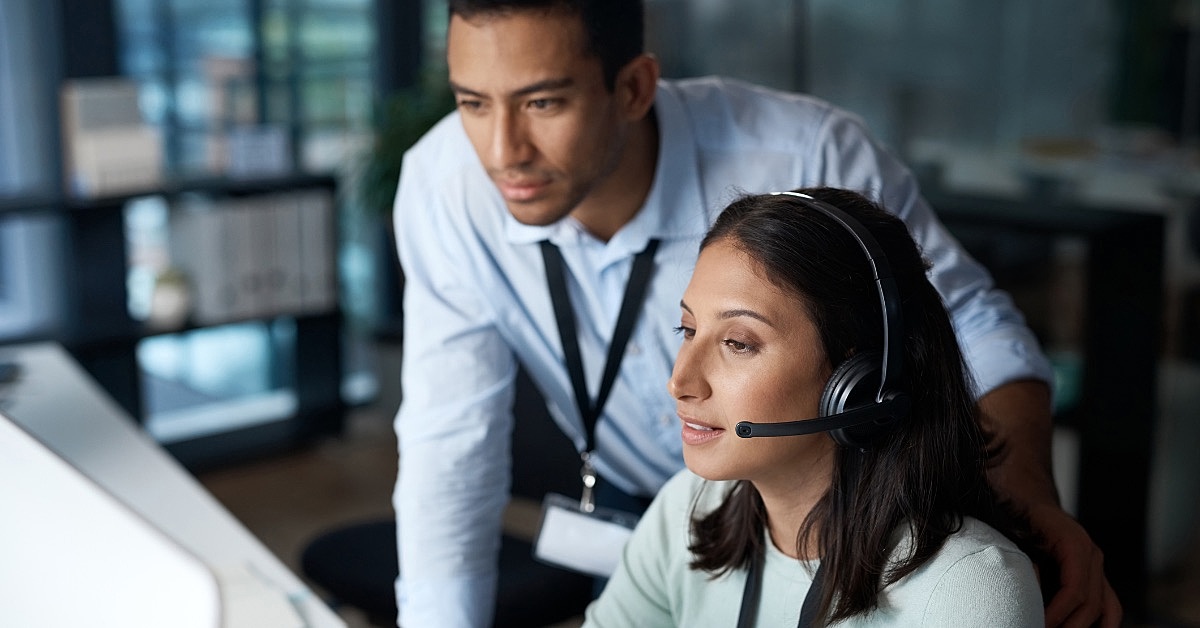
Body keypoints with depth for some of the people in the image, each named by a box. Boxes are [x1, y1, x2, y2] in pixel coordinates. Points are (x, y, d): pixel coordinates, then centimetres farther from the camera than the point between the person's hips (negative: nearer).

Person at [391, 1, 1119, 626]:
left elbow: (966, 321, -19)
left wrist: (1031, 499, -35)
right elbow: (451, 443, -21)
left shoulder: (808, 156, -32)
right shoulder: (443, 186, -25)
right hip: (632, 510, 2)